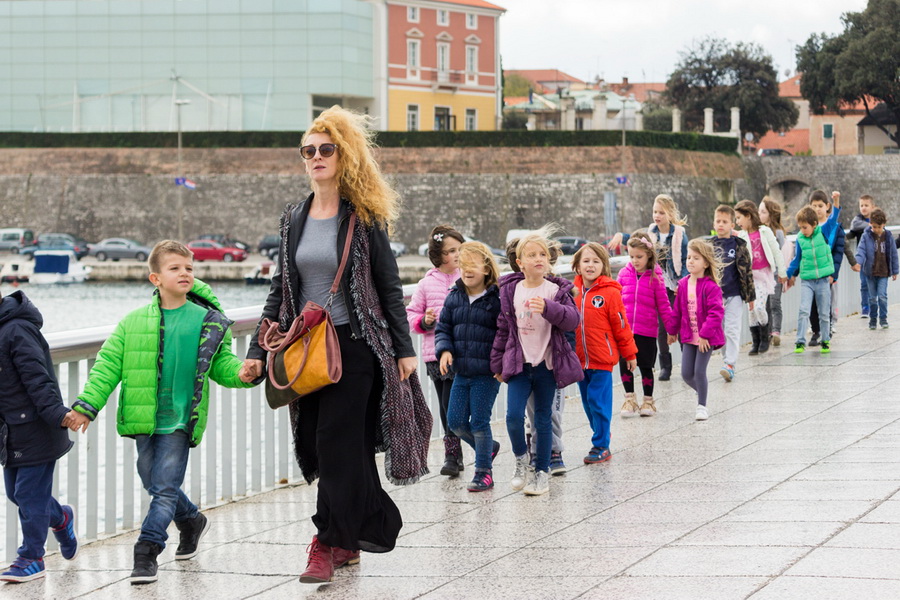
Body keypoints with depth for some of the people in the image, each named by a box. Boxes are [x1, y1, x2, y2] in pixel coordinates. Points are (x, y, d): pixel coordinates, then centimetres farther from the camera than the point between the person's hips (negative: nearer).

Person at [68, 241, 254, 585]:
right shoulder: (134, 323, 1)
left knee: (165, 487, -8)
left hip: (180, 420, -2)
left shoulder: (210, 323, 1)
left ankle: (146, 552, -4)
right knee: (154, 484, 14)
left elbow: (222, 365, 7)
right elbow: (108, 366, 2)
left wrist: (242, 374, -15)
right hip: (145, 420, 2)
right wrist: (86, 405, -5)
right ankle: (191, 521, 39)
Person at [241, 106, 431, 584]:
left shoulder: (364, 219, -3)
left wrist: (404, 349, -5)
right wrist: (258, 350, 7)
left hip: (355, 343, -5)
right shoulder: (294, 219, 10)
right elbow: (281, 288, 13)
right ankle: (365, 529, 17)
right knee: (315, 445, 4)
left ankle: (329, 545, -5)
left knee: (337, 442, -10)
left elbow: (389, 288, -1)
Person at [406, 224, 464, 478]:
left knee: (451, 403, -12)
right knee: (446, 407, 9)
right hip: (434, 354, 3)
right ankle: (456, 456, 19)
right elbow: (411, 314, 13)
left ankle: (452, 455, -3)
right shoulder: (426, 284, 8)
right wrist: (424, 321, -7)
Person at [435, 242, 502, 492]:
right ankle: (488, 448, 32)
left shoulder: (496, 299, -9)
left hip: (487, 373, -6)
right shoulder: (454, 298, 6)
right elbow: (443, 328, 12)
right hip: (461, 372, 6)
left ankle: (484, 472, 11)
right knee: (456, 421, 6)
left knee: (479, 422, -2)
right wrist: (444, 350, -6)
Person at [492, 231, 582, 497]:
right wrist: (498, 362, 12)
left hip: (547, 364, -1)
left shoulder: (557, 290, -4)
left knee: (543, 419, 7)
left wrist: (548, 308, -32)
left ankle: (542, 471, 19)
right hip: (519, 363, 1)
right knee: (514, 415, -13)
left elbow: (573, 320, -15)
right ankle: (521, 459, 14)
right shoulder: (510, 290, 3)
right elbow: (503, 328, 10)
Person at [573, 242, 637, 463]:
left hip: (602, 359, -5)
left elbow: (621, 325, -3)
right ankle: (601, 441, 24)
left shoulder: (610, 292, -8)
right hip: (579, 359, 5)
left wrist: (630, 354, 3)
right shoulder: (573, 291, 4)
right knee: (588, 403, 11)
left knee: (599, 403, -5)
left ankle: (601, 446, 3)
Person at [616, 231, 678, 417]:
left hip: (647, 330, -2)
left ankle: (648, 400, 22)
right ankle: (630, 399, 19)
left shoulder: (655, 276, -5)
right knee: (624, 364, 2)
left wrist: (671, 328, -1)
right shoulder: (624, 273, 2)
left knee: (645, 365, 6)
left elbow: (663, 304, 0)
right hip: (624, 329, 2)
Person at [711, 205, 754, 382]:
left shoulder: (738, 245, -4)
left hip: (733, 294, -4)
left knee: (732, 329, -8)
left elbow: (746, 270, -2)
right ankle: (728, 359, 20)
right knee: (720, 330, 10)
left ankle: (730, 364, -12)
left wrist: (750, 296, -2)